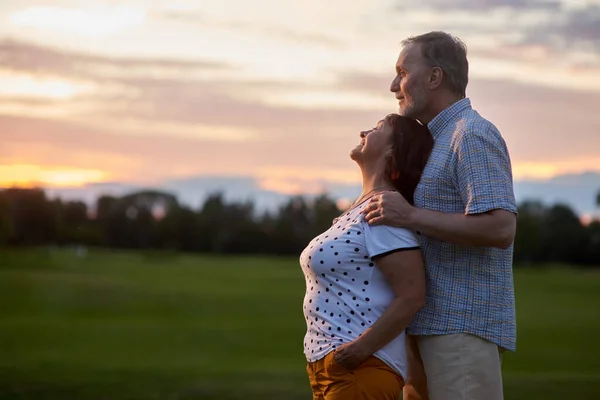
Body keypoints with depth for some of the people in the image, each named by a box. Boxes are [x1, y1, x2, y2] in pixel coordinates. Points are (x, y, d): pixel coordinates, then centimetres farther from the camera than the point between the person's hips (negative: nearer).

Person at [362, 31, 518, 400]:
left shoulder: (474, 135, -12)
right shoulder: (447, 142, 21)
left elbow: (500, 229, -23)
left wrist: (409, 217, -19)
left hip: (464, 327, -10)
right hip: (435, 325, 10)